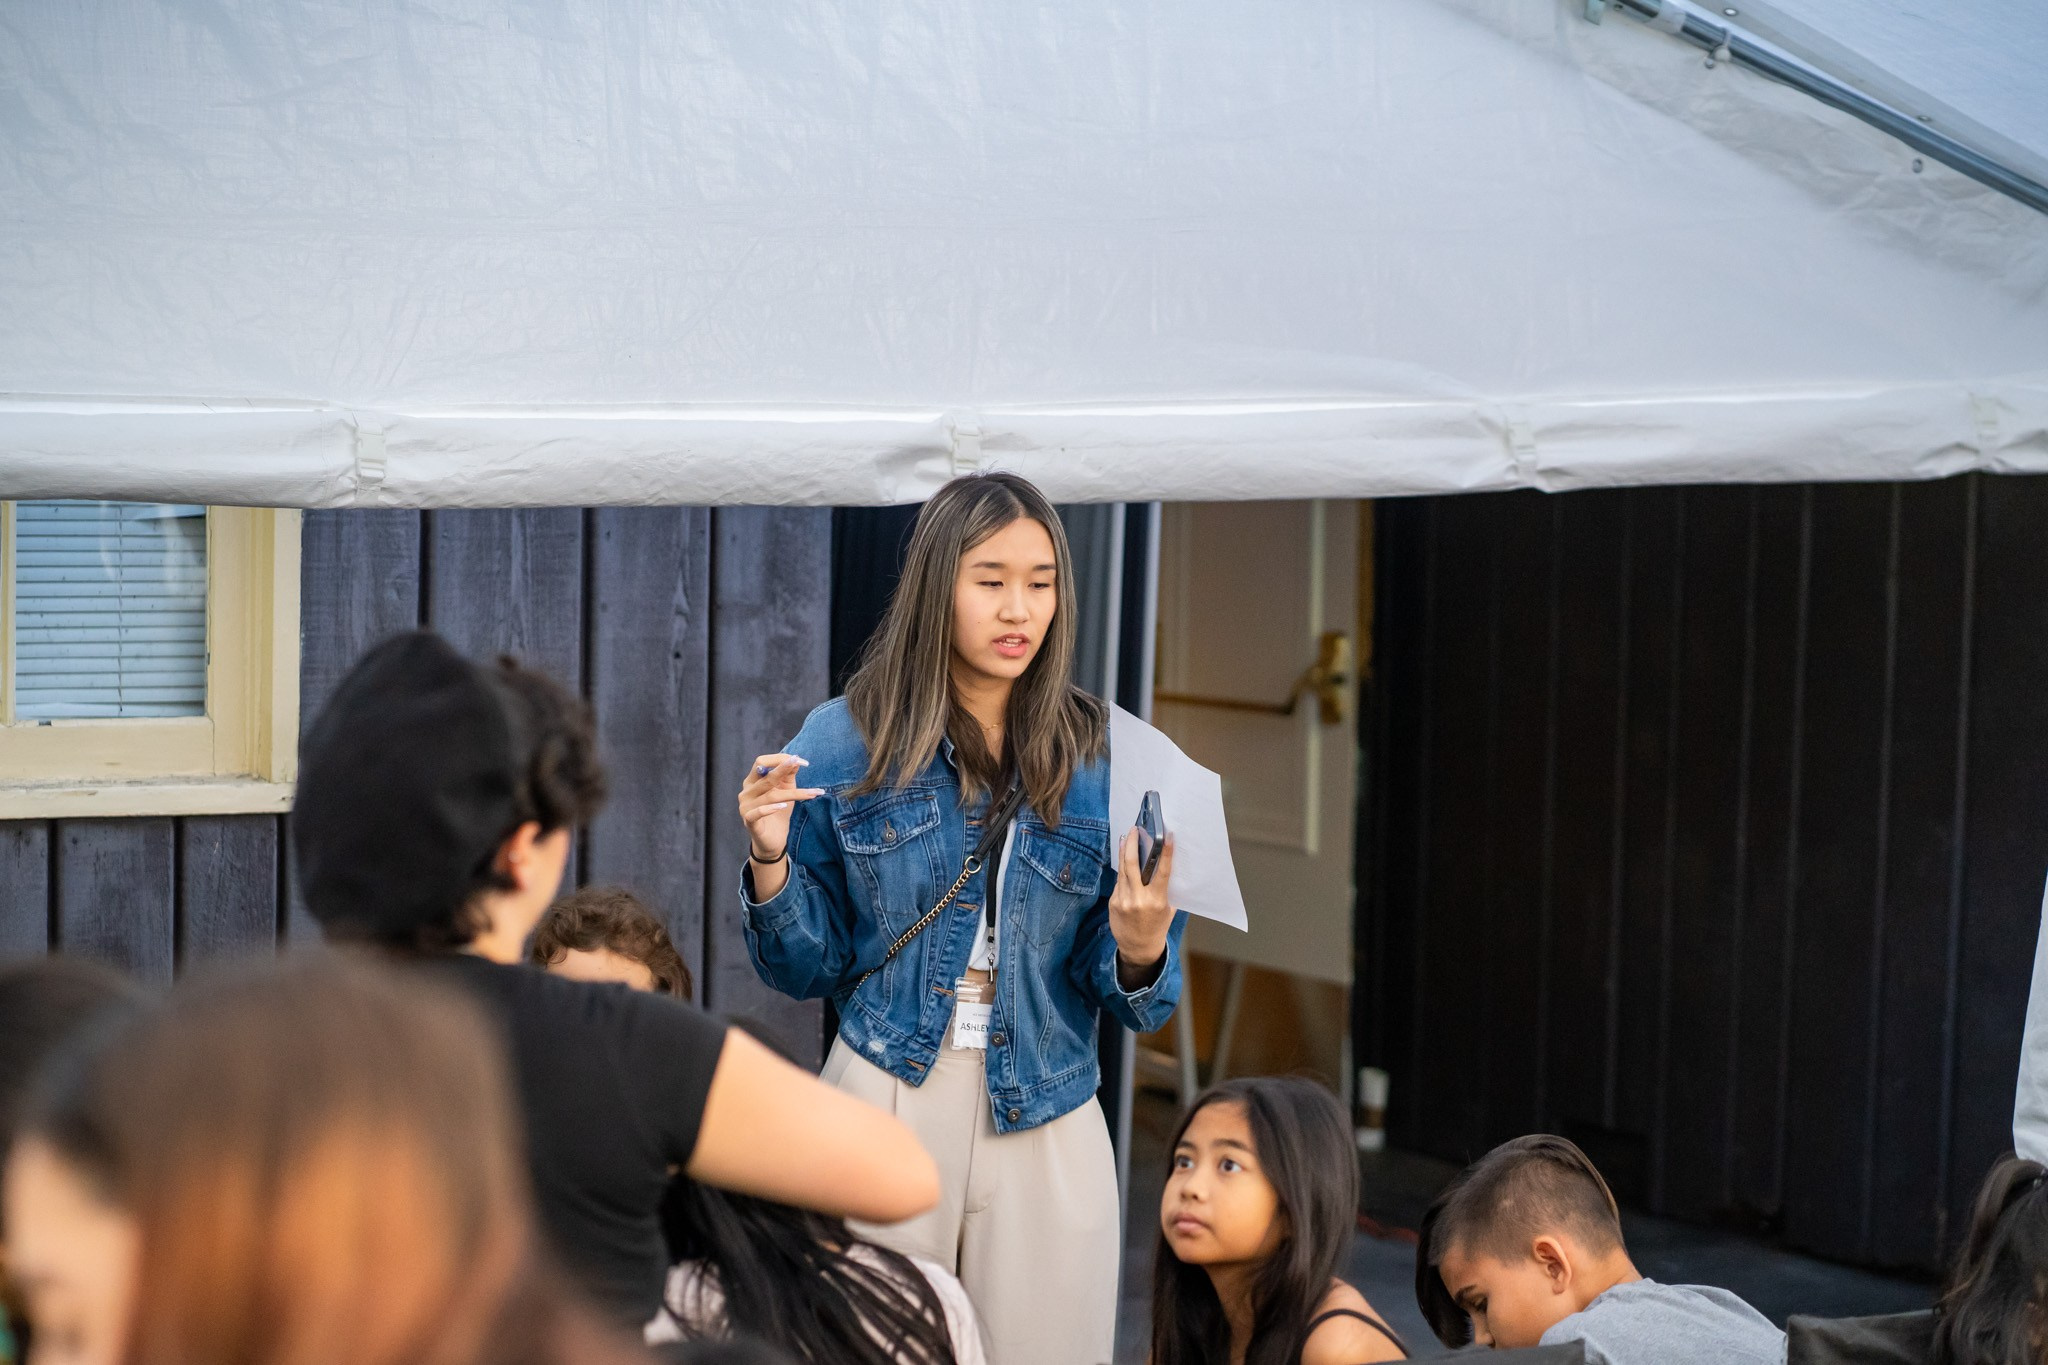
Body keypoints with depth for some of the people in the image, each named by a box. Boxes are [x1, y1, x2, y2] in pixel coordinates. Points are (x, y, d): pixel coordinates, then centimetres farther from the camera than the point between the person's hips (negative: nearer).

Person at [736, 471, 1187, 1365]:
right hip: (883, 1099, -1)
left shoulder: (1105, 760, 0)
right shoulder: (847, 743, -2)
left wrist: (1139, 952, -18)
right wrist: (771, 863, -14)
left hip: (1042, 1125, 1)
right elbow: (808, 970, 3)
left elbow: (1125, 998, 3)